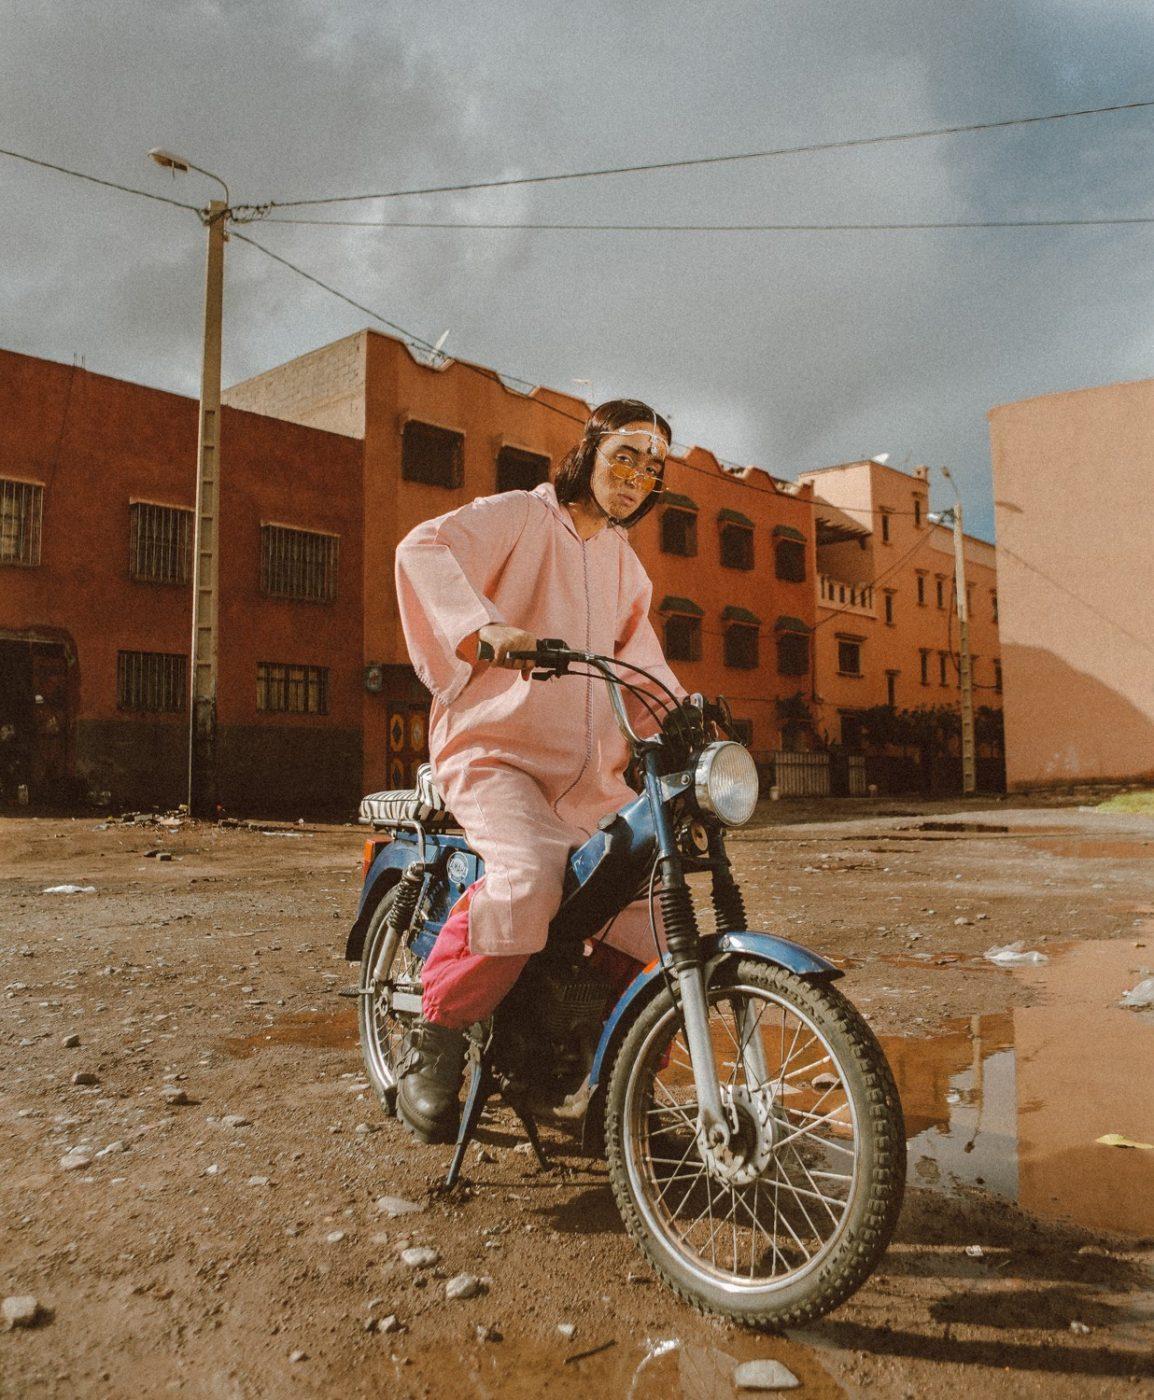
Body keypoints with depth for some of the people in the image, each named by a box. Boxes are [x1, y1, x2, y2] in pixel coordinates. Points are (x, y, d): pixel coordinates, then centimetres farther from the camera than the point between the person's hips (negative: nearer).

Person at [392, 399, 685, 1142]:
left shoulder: (626, 564, 23)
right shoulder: (520, 515, -1)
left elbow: (641, 656, 28)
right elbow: (425, 548, -19)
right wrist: (486, 627, -37)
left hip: (589, 769, 8)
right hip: (493, 746, -7)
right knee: (528, 877, -33)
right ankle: (436, 1038, -12)